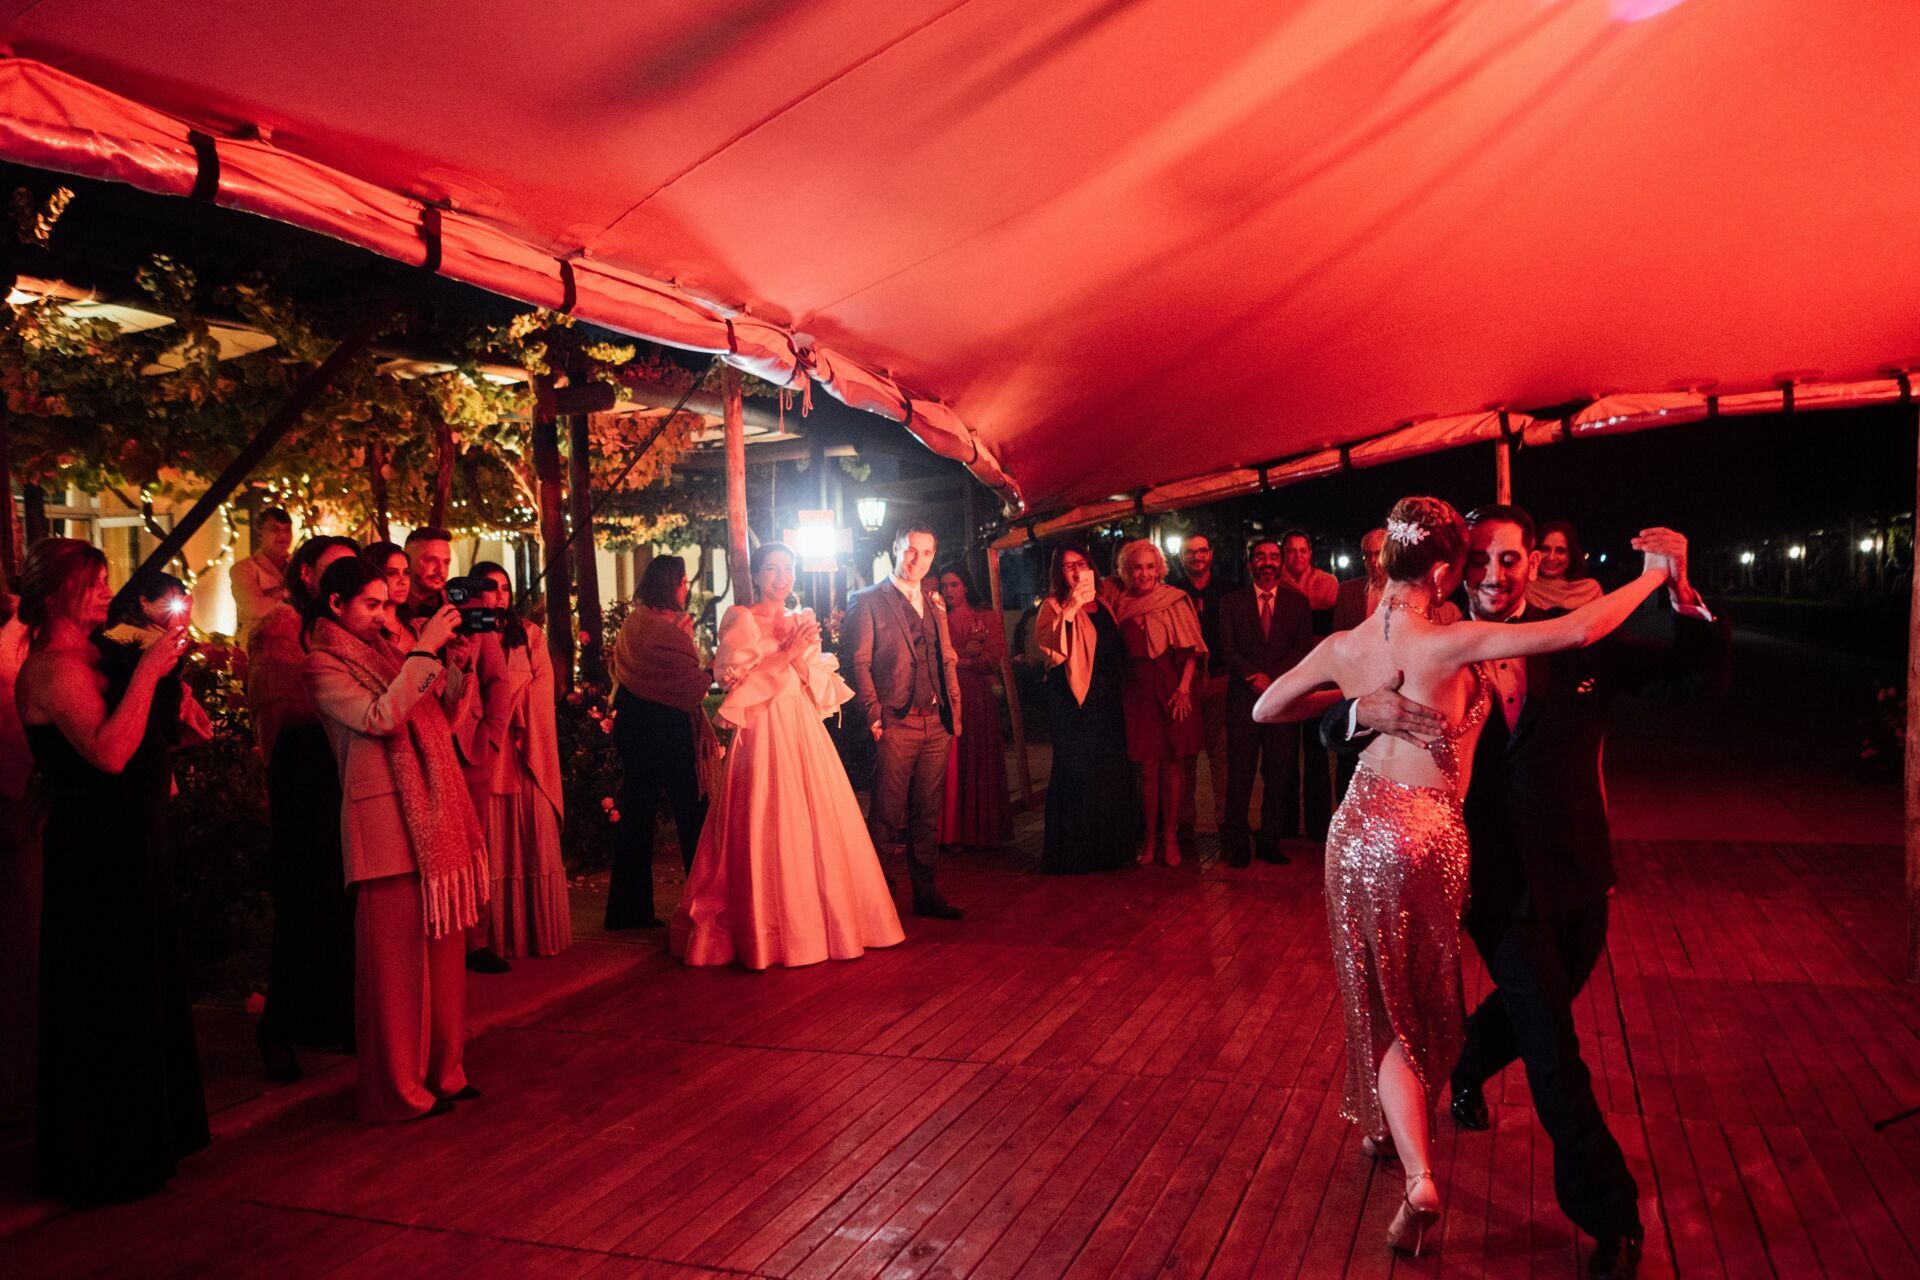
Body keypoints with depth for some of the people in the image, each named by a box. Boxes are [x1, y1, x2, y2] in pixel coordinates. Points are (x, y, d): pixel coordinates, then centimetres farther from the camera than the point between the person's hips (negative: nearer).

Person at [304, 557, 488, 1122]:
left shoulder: (387, 653, 16)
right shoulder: (323, 665, -3)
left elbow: (446, 719, 15)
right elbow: (377, 717, -19)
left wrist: (455, 658, 2)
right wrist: (425, 649, -17)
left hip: (436, 818, 7)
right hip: (387, 824, -7)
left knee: (443, 948, 12)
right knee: (395, 958, -1)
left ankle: (441, 1071, 23)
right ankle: (397, 1089, 10)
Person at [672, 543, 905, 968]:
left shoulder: (803, 621, 16)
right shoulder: (741, 619, 1)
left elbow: (826, 688, 12)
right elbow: (732, 680, -10)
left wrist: (804, 658, -7)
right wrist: (785, 655, -12)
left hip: (806, 734, 6)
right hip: (764, 733, -5)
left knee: (820, 826, 5)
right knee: (769, 831, -4)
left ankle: (822, 918, 16)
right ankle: (769, 931, 6)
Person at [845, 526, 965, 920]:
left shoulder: (935, 602, 17)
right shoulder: (867, 600, -2)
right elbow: (859, 663, -7)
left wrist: (954, 708, 9)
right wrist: (874, 715, -14)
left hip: (936, 722, 6)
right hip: (896, 724, -6)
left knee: (928, 813, 11)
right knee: (886, 815, -2)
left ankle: (926, 894, 20)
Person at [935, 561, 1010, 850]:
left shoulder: (988, 617, 9)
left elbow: (996, 656, -3)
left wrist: (956, 659, -8)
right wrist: (966, 653, -12)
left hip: (979, 698, 0)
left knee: (980, 762, 2)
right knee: (949, 763, -2)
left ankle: (982, 831, 9)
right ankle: (951, 832, 3)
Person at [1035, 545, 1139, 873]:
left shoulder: (1100, 603, 14)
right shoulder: (1054, 606, -4)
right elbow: (1046, 643, -24)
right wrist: (1069, 610, -33)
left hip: (1107, 699, 6)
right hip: (1075, 702, -6)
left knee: (1112, 771, 9)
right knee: (1077, 773, -4)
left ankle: (1111, 844, 21)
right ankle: (1075, 850, 6)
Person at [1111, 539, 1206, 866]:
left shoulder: (1175, 600, -1)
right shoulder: (1121, 605, 8)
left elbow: (1191, 649, -4)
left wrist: (1183, 688, -12)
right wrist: (1122, 688, -1)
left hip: (1171, 689, -2)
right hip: (1137, 692, 2)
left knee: (1172, 764, 1)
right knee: (1148, 767, 3)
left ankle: (1170, 837, 10)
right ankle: (1151, 837, 12)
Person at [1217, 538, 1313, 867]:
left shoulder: (1298, 603, 11)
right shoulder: (1232, 602, 9)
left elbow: (1303, 648, 2)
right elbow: (1228, 649, 1)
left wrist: (1270, 677, -11)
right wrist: (1253, 677, -13)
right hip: (1243, 697, -1)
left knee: (1280, 773, 3)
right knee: (1240, 773, -1)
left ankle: (1271, 840, 12)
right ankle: (1237, 842, 6)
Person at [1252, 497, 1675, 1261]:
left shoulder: (1343, 649, -4)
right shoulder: (1453, 644, -18)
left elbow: (1264, 710, 10)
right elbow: (1580, 630, -19)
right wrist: (1654, 574, -4)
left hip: (1358, 833, 3)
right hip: (1429, 840, -3)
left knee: (1382, 1002, 11)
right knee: (1418, 999, 21)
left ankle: (1419, 1177, 1)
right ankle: (1392, 1127, 40)